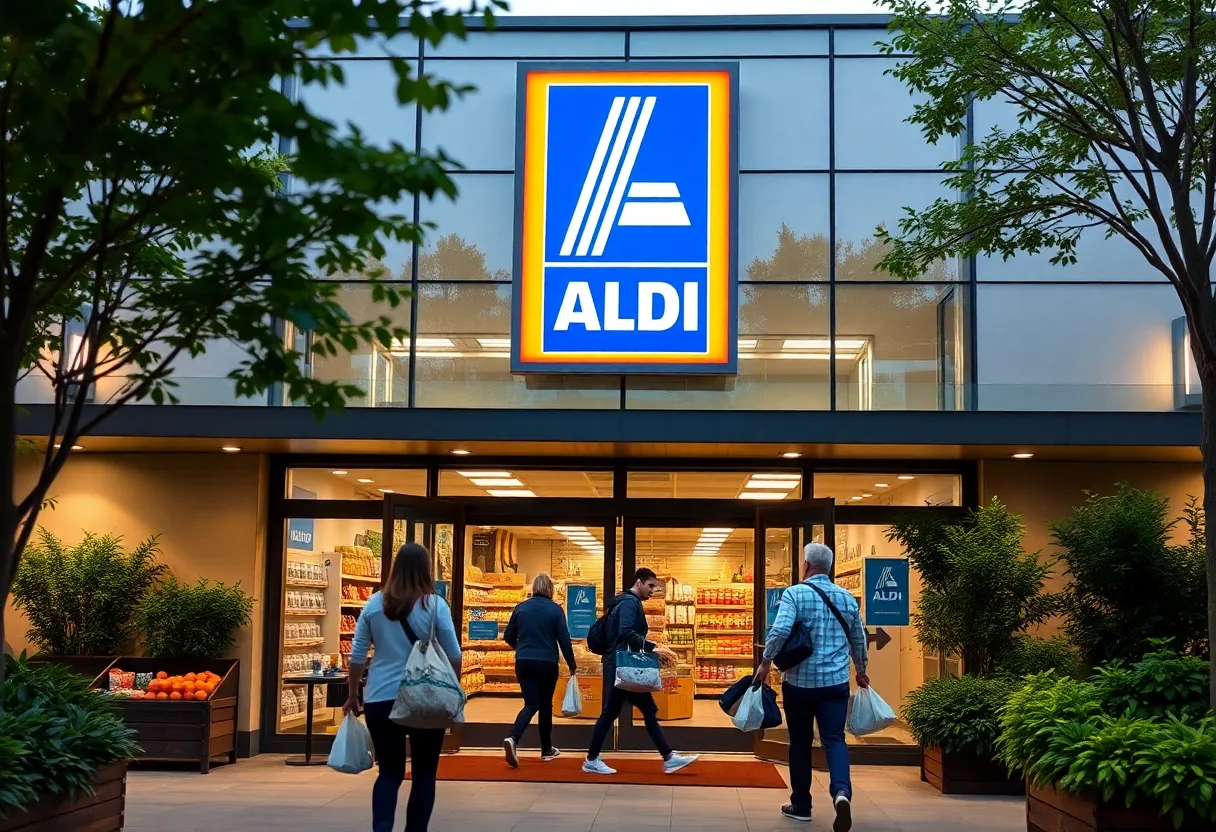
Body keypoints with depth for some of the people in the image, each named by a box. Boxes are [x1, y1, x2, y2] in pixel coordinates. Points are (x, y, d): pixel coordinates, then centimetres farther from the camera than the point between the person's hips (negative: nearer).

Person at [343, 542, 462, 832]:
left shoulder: (375, 603, 2)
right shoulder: (435, 605, -6)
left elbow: (357, 655, 5)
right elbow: (454, 656, -2)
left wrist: (353, 695, 16)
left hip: (380, 699, 2)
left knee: (389, 771, 10)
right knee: (424, 772, 11)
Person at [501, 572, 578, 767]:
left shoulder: (521, 608, 4)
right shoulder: (555, 609, -5)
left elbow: (508, 636, 10)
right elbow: (564, 640, -6)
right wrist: (572, 665, 5)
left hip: (524, 663, 2)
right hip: (547, 663, -2)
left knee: (531, 704, 3)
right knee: (545, 705, 14)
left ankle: (513, 738, -23)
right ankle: (546, 750, 23)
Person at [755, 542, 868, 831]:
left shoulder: (794, 593, -7)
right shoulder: (847, 597, 7)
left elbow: (780, 630, -21)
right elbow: (859, 639, 16)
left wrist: (766, 662, -8)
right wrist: (861, 671, 30)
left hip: (800, 681, -2)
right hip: (836, 681, 2)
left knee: (800, 743, 12)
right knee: (834, 739, -1)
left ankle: (800, 805, 19)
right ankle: (842, 792, -27)